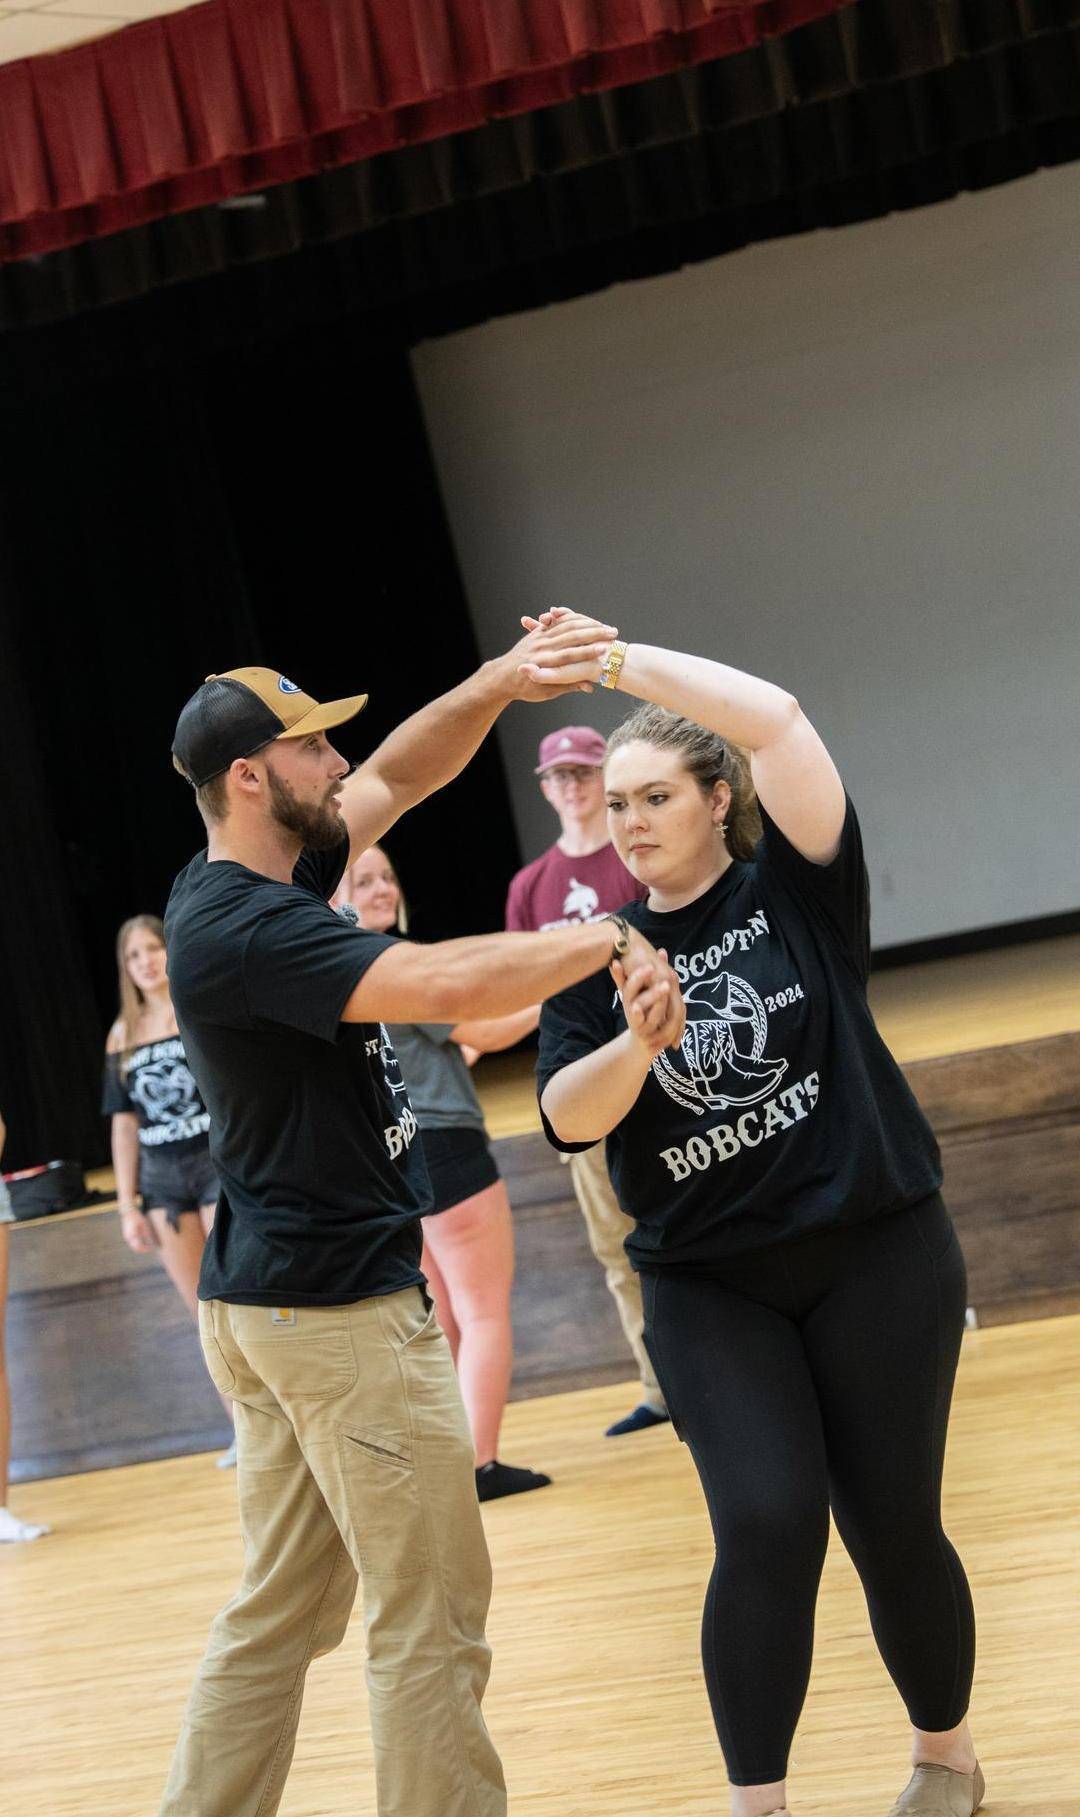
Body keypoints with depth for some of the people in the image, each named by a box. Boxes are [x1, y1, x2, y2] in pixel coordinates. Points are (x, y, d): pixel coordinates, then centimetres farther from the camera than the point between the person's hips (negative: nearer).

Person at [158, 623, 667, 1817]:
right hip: (338, 1309, -10)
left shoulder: (264, 878, 9)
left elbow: (397, 778, 13)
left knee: (277, 1614, 15)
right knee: (430, 1624, -2)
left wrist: (499, 683, -3)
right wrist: (608, 937, -17)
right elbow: (449, 983, -30)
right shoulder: (242, 927, -20)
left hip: (275, 1303, 10)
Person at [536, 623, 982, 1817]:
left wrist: (617, 661, -21)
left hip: (876, 1252, -1)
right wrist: (638, 1044, -27)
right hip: (709, 1286, 2)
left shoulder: (795, 886, -2)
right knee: (767, 1527, -14)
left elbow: (777, 720, -18)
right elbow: (565, 1118, -8)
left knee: (892, 1526, 4)